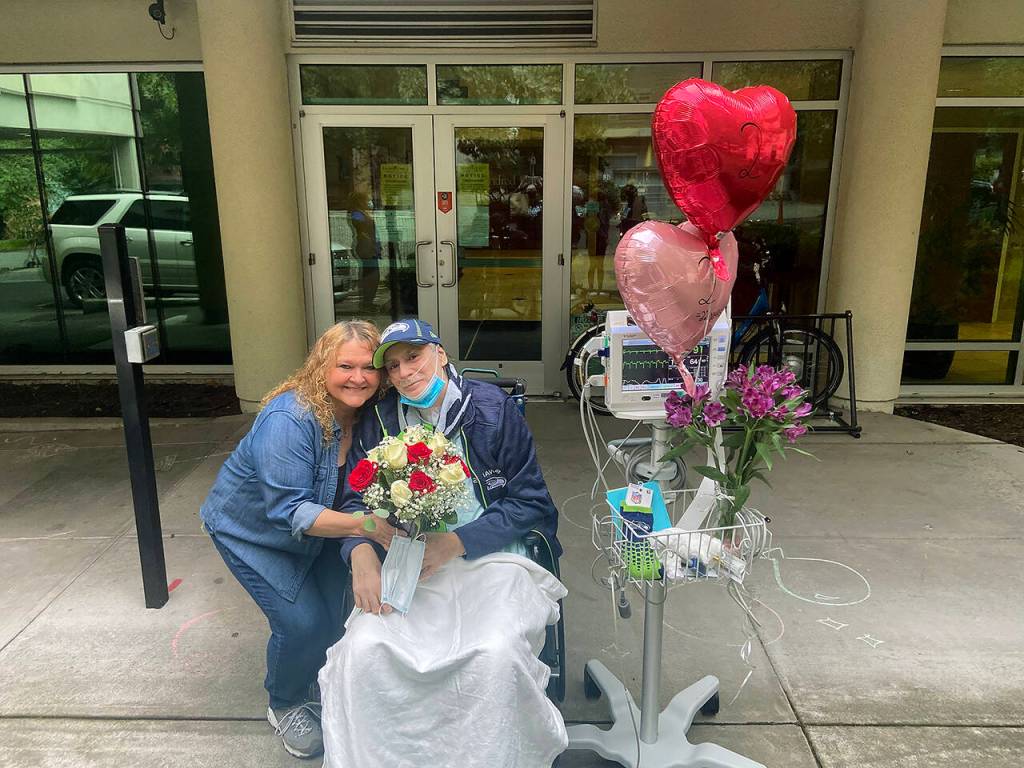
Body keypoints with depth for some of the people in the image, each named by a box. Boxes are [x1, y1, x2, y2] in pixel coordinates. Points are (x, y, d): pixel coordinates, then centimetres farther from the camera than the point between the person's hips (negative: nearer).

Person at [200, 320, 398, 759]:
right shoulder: (289, 419, -35)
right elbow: (288, 512, -36)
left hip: (312, 527, 6)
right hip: (252, 530, -5)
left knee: (347, 603, -3)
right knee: (304, 622, -12)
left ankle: (319, 679, 29)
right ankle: (286, 705, 19)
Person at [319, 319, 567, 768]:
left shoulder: (492, 408, -4)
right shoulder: (379, 420, 6)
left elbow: (530, 503, -5)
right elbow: (355, 499, 9)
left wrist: (455, 543, -15)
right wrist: (361, 553, -13)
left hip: (491, 555, -2)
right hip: (409, 560, 3)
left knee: (497, 654, -30)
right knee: (363, 648, -24)